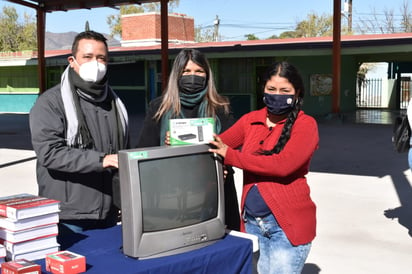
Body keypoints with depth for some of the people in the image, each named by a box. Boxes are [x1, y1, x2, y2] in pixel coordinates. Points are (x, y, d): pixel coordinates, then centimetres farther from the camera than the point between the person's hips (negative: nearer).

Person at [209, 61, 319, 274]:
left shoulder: (305, 125, -7)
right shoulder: (250, 120, 9)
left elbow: (283, 164, -21)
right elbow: (215, 145, 4)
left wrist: (231, 156, -17)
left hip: (287, 222, -5)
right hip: (252, 221, 5)